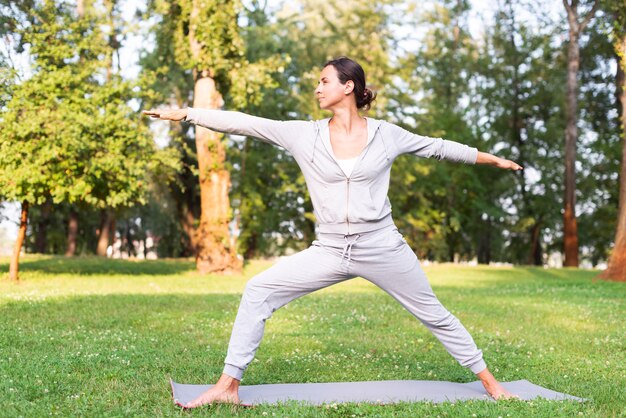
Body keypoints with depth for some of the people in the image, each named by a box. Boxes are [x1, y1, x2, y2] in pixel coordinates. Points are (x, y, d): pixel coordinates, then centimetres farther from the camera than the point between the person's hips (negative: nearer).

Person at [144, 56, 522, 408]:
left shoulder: (385, 134, -2)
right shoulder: (305, 134, 0)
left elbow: (438, 147, 10)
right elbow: (244, 123, -2)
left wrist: (492, 159, 18)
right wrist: (185, 113, -5)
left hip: (382, 248, -1)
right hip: (329, 251, 2)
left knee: (434, 315, 10)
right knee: (258, 291, -9)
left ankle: (490, 382, 29)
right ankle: (229, 385, -2)